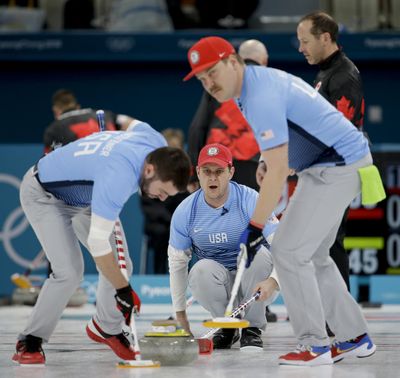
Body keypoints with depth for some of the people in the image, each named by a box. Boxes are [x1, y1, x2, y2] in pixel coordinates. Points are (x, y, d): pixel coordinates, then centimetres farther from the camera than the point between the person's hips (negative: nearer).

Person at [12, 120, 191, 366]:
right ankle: (30, 342, -6)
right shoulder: (118, 177, -43)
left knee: (121, 266, 2)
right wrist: (123, 290, -29)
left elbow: (135, 125, 8)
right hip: (43, 194, -8)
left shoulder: (159, 146, -18)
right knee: (69, 270, -22)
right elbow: (98, 243, -38)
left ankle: (107, 328, 26)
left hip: (83, 195, 8)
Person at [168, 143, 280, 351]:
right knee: (201, 269, -31)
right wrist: (180, 313, 5)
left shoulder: (250, 201, -18)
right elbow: (177, 262, 4)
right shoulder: (185, 211, -7)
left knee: (257, 252, -33)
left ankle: (253, 328, -14)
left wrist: (273, 280, -44)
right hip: (218, 285, 2)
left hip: (255, 281, -2)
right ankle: (227, 326, -3)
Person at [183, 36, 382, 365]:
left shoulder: (261, 98, -22)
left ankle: (315, 345, -3)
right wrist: (273, 183, 24)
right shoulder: (259, 80, 9)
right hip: (329, 165, 10)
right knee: (312, 255, 15)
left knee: (288, 251, -9)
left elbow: (278, 170, -24)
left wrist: (255, 227, -21)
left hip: (337, 168, -10)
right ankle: (355, 338, 20)